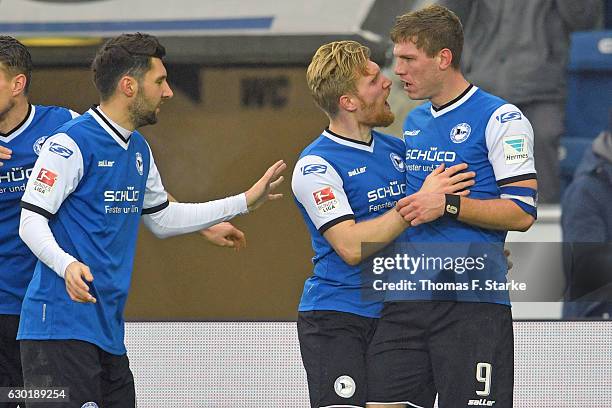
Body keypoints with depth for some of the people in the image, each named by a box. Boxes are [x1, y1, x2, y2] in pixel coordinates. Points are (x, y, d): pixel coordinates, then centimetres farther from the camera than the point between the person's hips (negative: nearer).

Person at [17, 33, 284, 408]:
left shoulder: (139, 150, 17)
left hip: (109, 330, 9)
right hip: (61, 323, -9)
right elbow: (31, 222, -14)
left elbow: (162, 219, 30)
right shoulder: (70, 143, -12)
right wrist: (67, 266, -32)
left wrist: (245, 202, 29)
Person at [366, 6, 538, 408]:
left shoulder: (500, 119, -5)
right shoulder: (413, 123, 19)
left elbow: (522, 212, -12)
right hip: (405, 300, 7)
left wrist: (448, 204, -18)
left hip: (472, 301, -7)